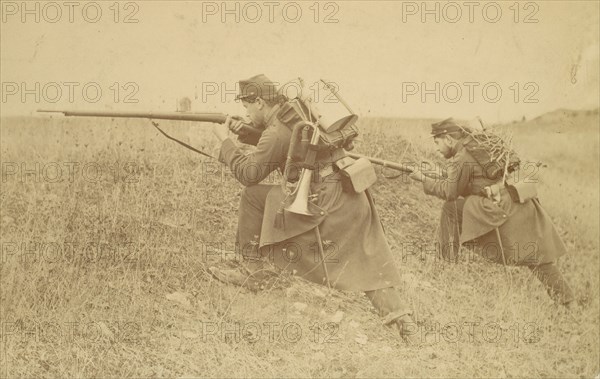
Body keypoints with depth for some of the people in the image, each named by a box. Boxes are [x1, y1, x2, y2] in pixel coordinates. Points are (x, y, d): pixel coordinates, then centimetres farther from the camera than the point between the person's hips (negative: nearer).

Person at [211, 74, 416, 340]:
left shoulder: (276, 131, -9)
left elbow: (249, 174, -2)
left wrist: (226, 141, 8)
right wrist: (243, 131, 24)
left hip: (325, 201, -8)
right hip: (352, 199, 8)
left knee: (253, 197, 3)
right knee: (368, 263, 13)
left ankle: (253, 269, 9)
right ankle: (398, 314, 1)